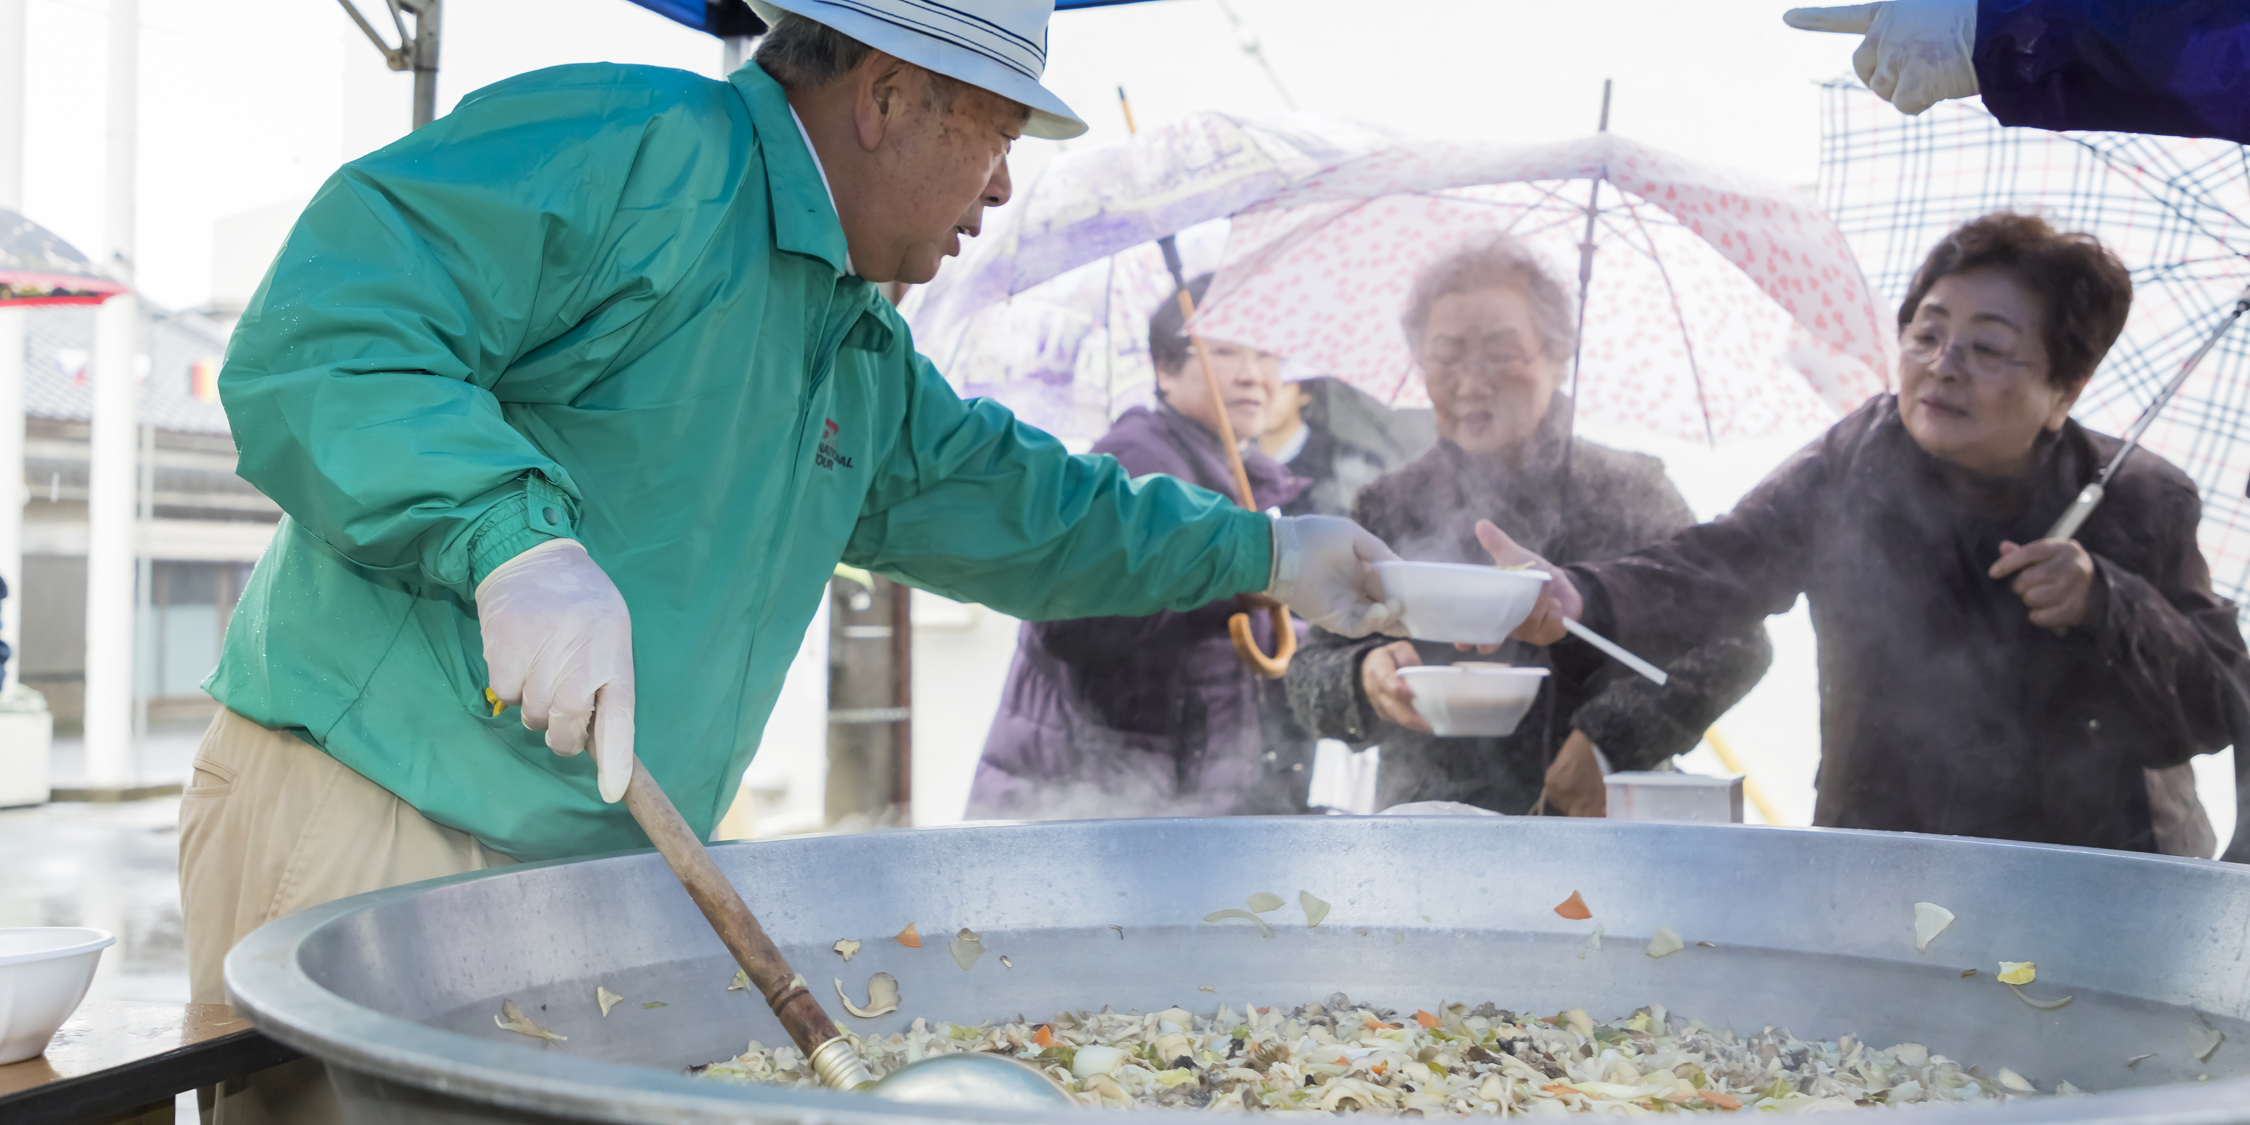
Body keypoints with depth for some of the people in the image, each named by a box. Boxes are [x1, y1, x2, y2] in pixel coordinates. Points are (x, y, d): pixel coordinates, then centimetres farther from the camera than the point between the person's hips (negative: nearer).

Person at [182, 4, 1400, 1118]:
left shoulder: (864, 358, 18)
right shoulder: (630, 145, -14)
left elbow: (1002, 499, 31)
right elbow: (320, 331, -22)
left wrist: (1261, 552, 33)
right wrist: (515, 536, -36)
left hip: (593, 883, 8)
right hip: (368, 821, -8)